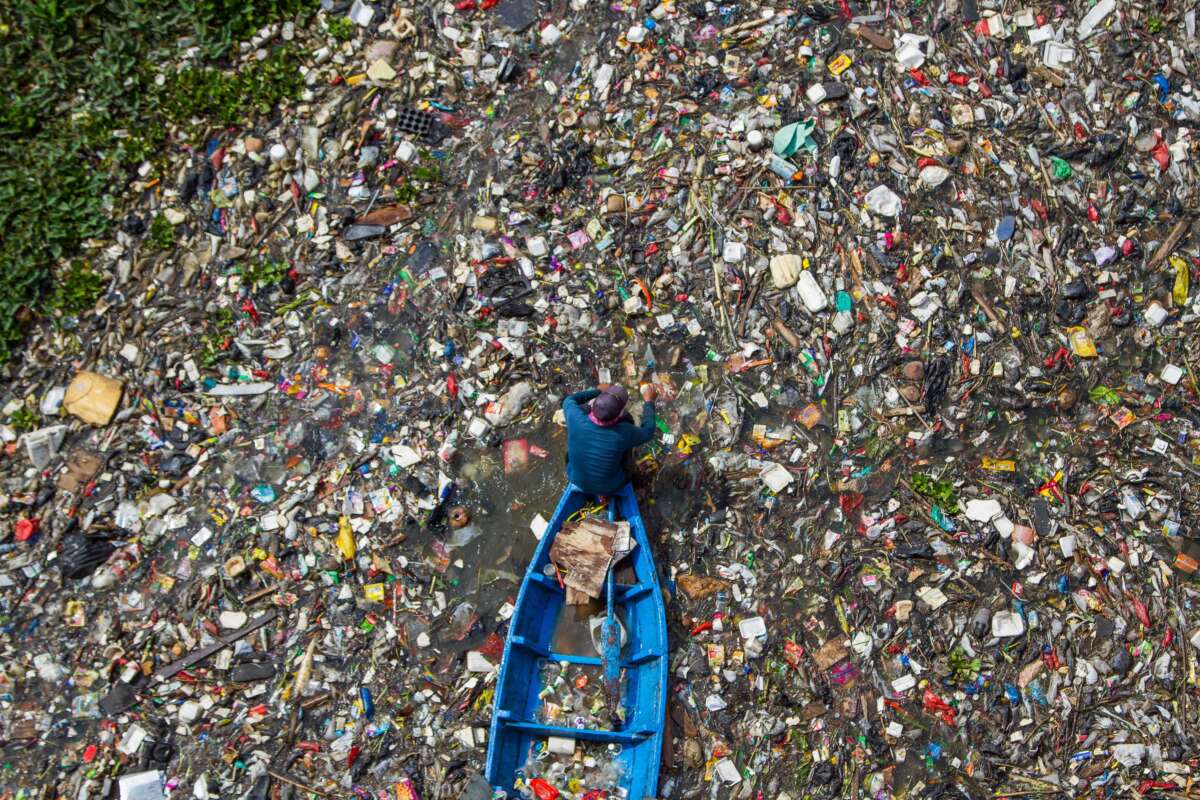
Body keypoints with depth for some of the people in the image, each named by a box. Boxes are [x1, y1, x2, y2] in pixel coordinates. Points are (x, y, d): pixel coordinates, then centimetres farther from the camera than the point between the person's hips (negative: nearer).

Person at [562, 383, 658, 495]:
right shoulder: (622, 433, -36)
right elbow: (647, 431, -11)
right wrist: (649, 401, 1)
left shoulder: (576, 418, -32)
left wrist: (598, 391, 4)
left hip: (576, 478, 2)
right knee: (626, 417, 2)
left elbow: (569, 400, -5)